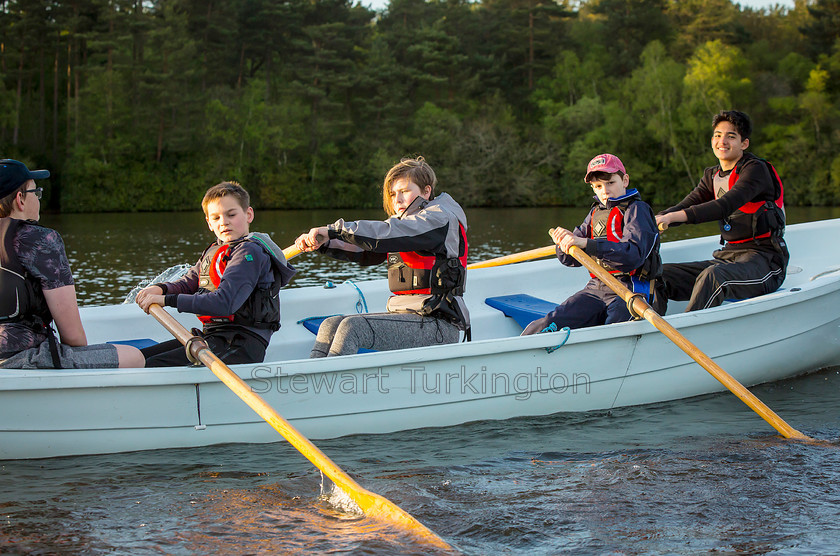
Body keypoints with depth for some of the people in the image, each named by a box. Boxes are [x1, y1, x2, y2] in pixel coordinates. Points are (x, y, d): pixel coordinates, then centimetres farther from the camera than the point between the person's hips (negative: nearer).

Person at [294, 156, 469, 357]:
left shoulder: (441, 219, -8)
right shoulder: (402, 221, 20)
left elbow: (387, 234, -23)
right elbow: (363, 251, 9)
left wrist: (336, 230, -27)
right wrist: (323, 242, -8)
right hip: (403, 315, 9)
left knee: (353, 327, -24)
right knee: (331, 325, 0)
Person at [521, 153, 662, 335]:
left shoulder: (636, 209, -2)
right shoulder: (596, 212, 19)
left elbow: (634, 254, -21)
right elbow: (571, 259, 17)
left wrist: (586, 244, -27)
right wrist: (566, 241, -8)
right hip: (596, 288, 6)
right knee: (546, 326, -13)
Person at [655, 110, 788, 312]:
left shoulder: (756, 169, -11)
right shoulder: (713, 176, 14)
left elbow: (727, 205, -26)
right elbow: (687, 204, 1)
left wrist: (675, 217, -36)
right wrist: (656, 220, -22)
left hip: (764, 261, -8)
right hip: (728, 257, 8)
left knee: (712, 277, -38)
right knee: (661, 274, -4)